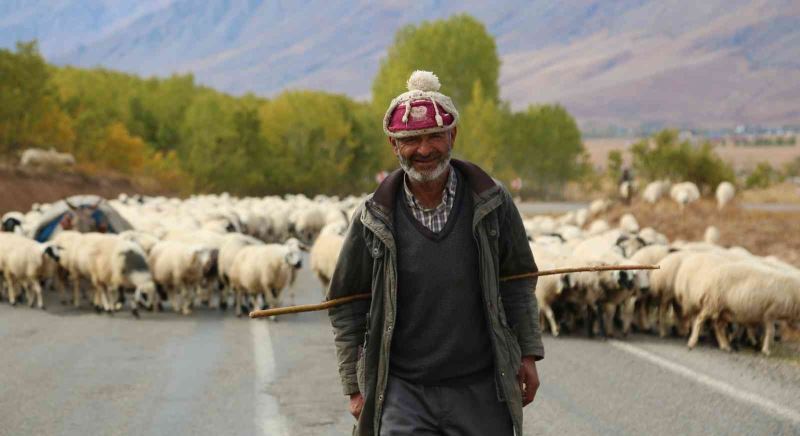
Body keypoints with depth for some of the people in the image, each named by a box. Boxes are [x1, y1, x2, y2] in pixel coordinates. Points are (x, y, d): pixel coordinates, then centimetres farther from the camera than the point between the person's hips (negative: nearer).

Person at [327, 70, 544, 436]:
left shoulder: (492, 203, 1)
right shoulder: (373, 220, -3)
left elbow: (518, 283, 12)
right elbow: (345, 307, 6)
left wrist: (528, 354, 10)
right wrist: (355, 387, 6)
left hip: (480, 390, 1)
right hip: (403, 393, -1)